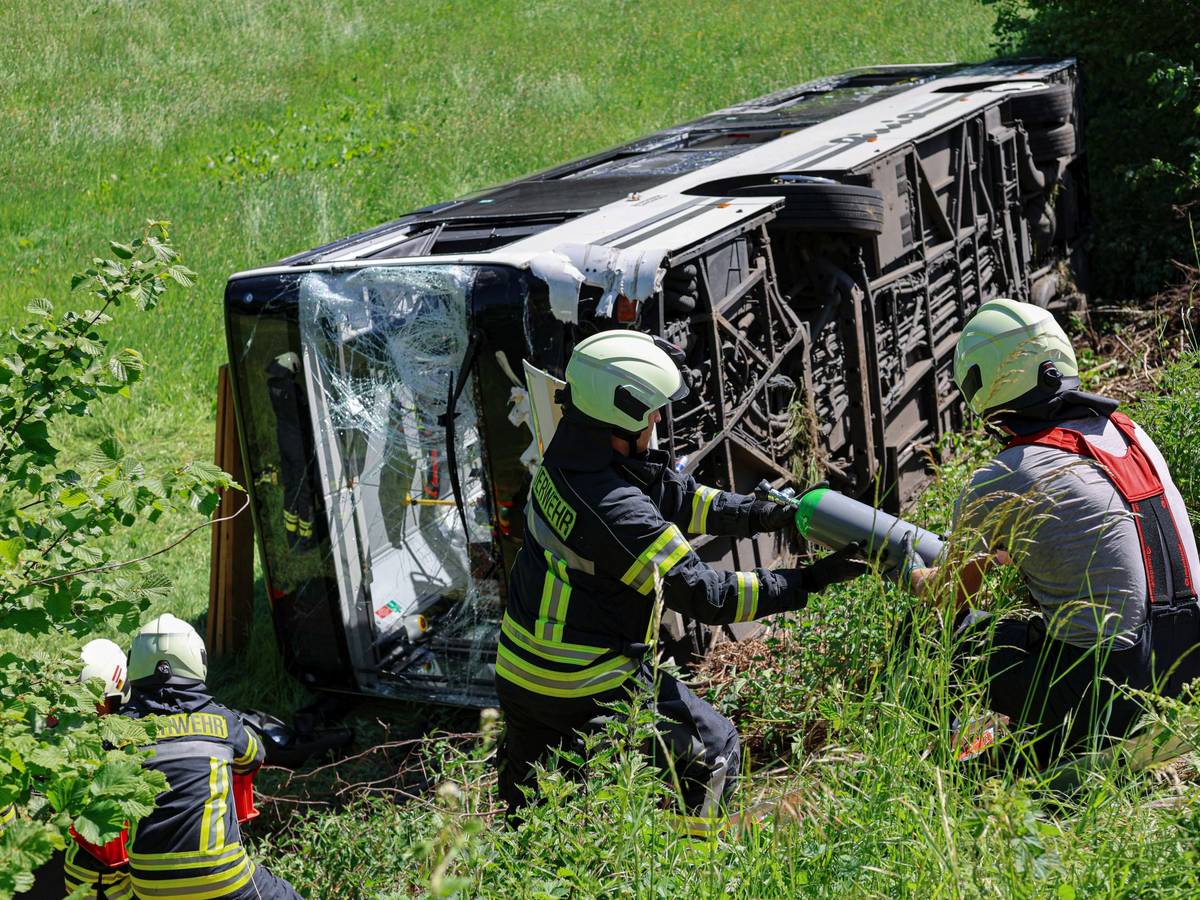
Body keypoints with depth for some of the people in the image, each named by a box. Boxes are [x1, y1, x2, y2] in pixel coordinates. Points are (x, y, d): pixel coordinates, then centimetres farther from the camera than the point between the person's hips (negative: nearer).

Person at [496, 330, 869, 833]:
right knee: (714, 752, 12)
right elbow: (704, 595, -24)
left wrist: (767, 515, -1)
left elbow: (676, 496, 5)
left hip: (517, 673, 8)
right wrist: (809, 582, -19)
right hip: (587, 689, -8)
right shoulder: (616, 511, -29)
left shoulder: (568, 454, -3)